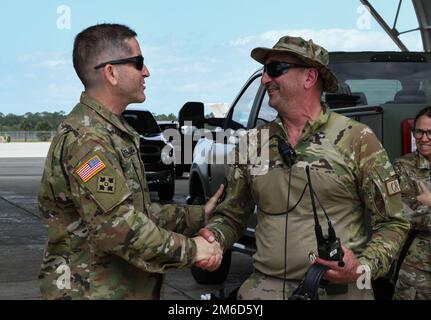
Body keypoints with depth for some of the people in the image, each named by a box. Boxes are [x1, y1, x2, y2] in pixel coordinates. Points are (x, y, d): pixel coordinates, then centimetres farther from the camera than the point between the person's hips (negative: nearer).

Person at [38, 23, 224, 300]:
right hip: (92, 290, -9)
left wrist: (199, 216, 11)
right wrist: (189, 250, -19)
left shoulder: (113, 132, 12)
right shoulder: (85, 139, -20)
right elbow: (117, 227, -26)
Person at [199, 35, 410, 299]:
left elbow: (393, 222, -2)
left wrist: (364, 269, -17)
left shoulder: (357, 139, -4)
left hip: (339, 290, -2)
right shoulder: (252, 144, 6)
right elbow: (232, 216, 13)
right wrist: (213, 239, -8)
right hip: (264, 287, 3)